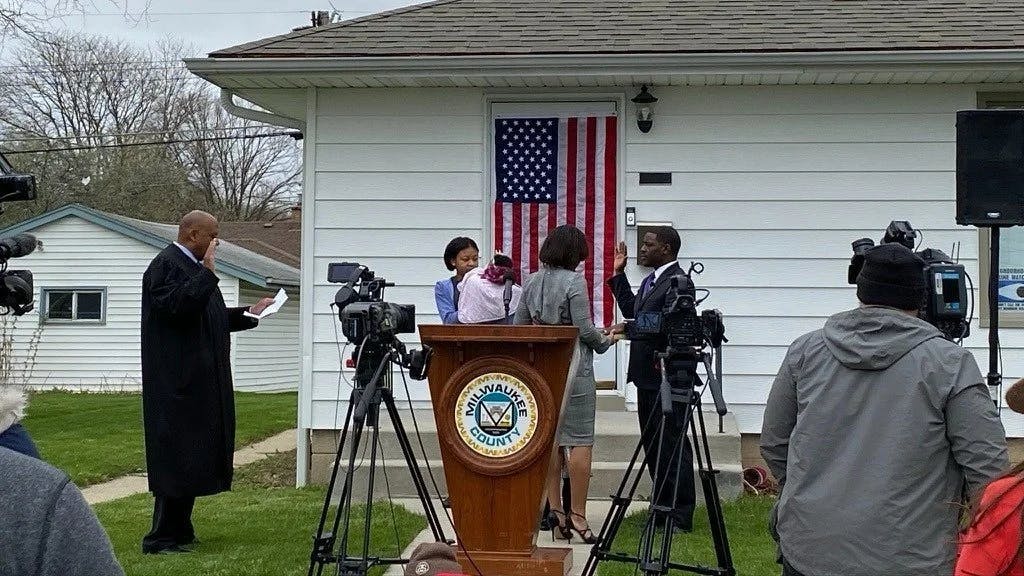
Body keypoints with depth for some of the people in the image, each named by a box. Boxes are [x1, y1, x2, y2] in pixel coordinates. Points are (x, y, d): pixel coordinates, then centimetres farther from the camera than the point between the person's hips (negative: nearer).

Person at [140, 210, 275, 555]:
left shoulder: (193, 267, 19)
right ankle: (161, 538, -5)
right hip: (178, 381, -10)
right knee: (177, 459, -9)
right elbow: (177, 307, -26)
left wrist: (249, 313, 20)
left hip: (198, 381, 10)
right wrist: (207, 272, -25)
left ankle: (179, 531, 19)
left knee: (194, 458, 12)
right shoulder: (166, 265, -12)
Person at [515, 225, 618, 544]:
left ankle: (554, 508, 8)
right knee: (580, 440, -2)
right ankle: (577, 514, -3)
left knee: (550, 438, 10)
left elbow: (518, 325, 12)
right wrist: (606, 341, 6)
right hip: (573, 367, -6)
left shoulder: (531, 282, 8)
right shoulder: (575, 282, -10)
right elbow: (585, 329, -12)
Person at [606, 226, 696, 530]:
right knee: (652, 443, 16)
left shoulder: (678, 282, -15)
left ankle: (681, 516, 0)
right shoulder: (651, 280, 16)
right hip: (647, 376, 10)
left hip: (665, 376, -10)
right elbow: (631, 311, 23)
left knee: (672, 445, -5)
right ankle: (661, 507, 25)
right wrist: (618, 274, 20)